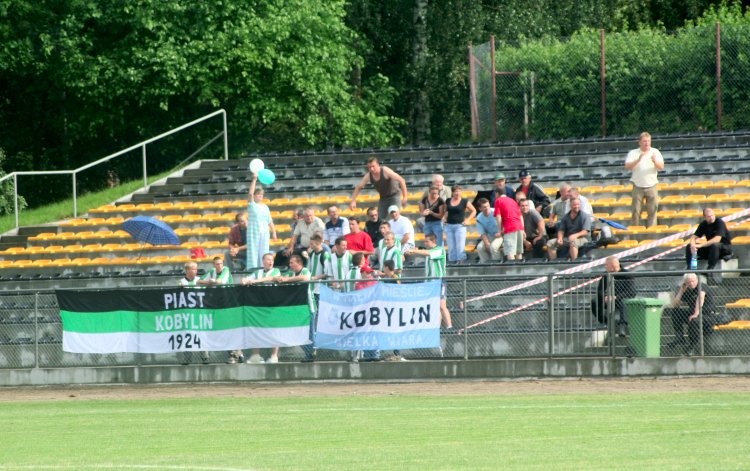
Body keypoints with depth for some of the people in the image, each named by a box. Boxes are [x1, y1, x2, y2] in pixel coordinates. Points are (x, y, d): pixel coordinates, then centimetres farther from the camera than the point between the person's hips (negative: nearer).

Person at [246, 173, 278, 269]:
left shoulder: (265, 207, 14)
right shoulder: (252, 205, 2)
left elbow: (270, 221, 14)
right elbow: (250, 193, -13)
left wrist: (274, 232, 8)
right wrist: (254, 180, -17)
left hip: (264, 232, 4)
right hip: (253, 232, -4)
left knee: (264, 254, 3)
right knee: (253, 253, -7)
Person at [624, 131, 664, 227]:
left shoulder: (655, 152, 8)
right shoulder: (633, 153, 4)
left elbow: (661, 167, 1)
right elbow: (627, 166, -8)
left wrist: (655, 161, -20)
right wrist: (638, 160, -22)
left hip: (651, 186, 1)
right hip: (638, 186, -1)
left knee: (652, 210, -2)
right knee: (636, 211, -1)